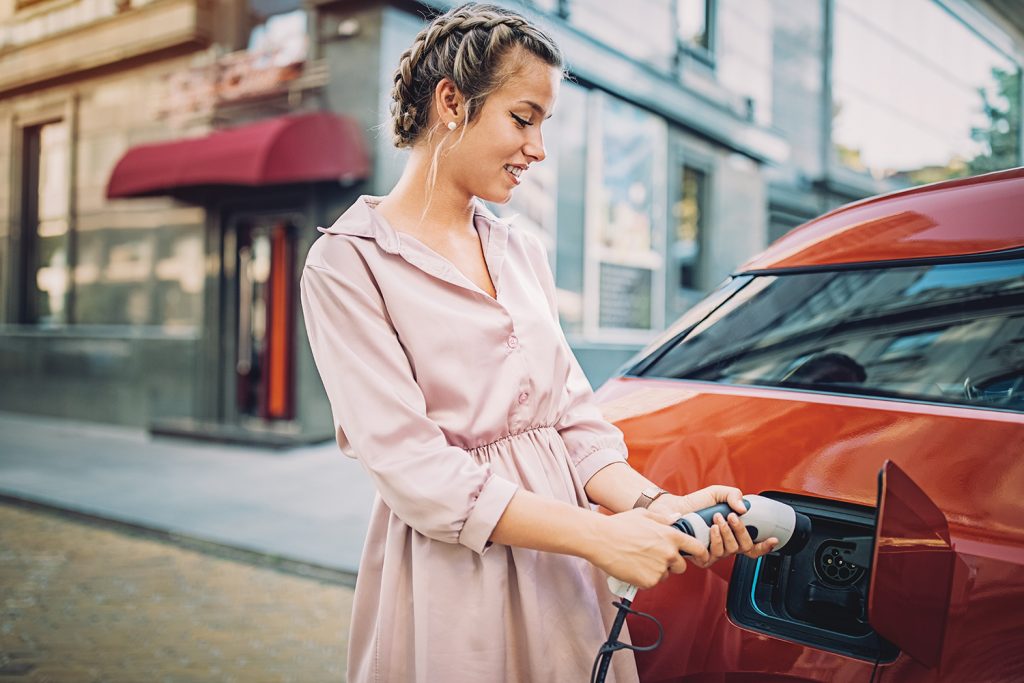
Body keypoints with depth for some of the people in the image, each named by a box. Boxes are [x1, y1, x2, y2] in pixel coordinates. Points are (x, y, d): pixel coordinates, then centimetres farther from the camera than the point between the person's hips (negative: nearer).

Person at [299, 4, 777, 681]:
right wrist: (598, 534, -21)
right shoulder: (349, 262, -11)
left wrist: (655, 505, -12)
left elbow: (574, 417, 5)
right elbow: (411, 468, -18)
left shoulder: (525, 253, 9)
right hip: (451, 588, -5)